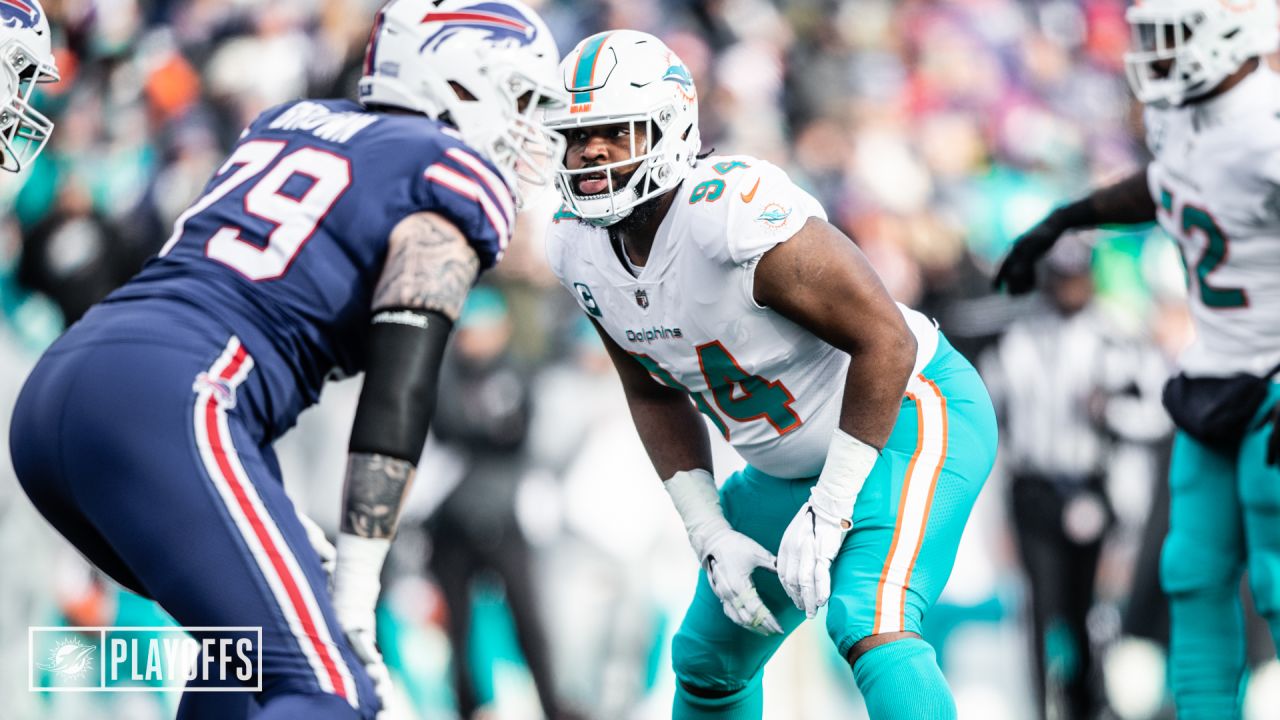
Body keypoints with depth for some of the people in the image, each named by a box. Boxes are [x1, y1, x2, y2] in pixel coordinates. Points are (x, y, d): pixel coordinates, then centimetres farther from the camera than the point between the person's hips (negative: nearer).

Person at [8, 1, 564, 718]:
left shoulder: (289, 120, 28)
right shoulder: (454, 181, 5)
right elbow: (397, 390, -6)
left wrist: (269, 511, 29)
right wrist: (356, 583, -8)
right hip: (162, 409, -9)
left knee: (261, 637, 25)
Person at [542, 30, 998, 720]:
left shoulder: (735, 214, -31)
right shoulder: (581, 249, -6)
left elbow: (884, 340, -27)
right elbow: (654, 395, 7)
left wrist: (830, 507, -25)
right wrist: (710, 535, -4)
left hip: (905, 414, -9)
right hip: (790, 463, 9)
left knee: (868, 628, -30)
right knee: (708, 658, 15)